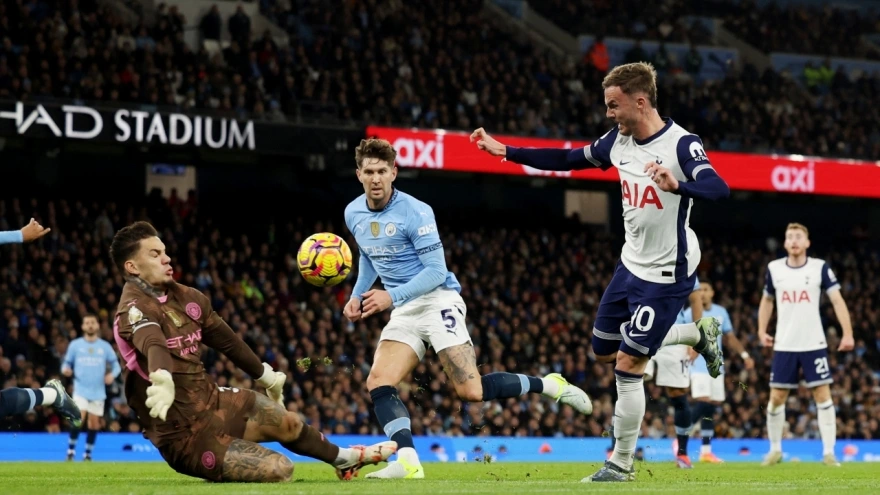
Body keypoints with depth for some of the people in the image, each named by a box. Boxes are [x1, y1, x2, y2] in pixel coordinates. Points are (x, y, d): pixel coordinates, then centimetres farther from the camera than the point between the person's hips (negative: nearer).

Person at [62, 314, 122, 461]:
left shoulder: (105, 346, 4)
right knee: (78, 419, -19)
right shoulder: (75, 345, 2)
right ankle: (71, 451, -7)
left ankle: (88, 454, 18)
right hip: (81, 390, -2)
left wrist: (112, 374, -13)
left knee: (94, 424, 6)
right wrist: (65, 369, -15)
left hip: (98, 392, 2)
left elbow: (116, 364, 8)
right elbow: (67, 363, 8)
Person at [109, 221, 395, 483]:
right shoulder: (135, 308, -21)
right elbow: (154, 346, -45)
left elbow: (225, 338, 20)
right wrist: (163, 380, -65)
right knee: (279, 469, -18)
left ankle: (345, 459, 42)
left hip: (210, 400, 8)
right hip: (185, 433, -8)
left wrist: (265, 375, 31)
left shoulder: (183, 296, 4)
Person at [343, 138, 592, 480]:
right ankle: (408, 463, -22)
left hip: (438, 301, -7)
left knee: (471, 391, -17)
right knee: (378, 384, -15)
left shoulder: (415, 212, -16)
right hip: (404, 310, 7)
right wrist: (357, 296, 11)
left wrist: (392, 296, -25)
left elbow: (436, 271, -17)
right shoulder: (353, 214, 6)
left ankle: (549, 385, 2)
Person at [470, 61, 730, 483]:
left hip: (665, 274, -8)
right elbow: (567, 160, 13)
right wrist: (505, 151, 9)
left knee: (628, 363, -7)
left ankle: (622, 464, 9)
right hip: (632, 264, 8)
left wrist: (677, 185, -57)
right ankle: (699, 334, 33)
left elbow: (719, 189, -37)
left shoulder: (680, 145, -22)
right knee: (603, 350, 19)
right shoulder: (619, 140, 0)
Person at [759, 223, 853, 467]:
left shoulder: (820, 268, -4)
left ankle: (828, 452, -1)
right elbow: (767, 300, 20)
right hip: (784, 346, 2)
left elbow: (837, 300, -7)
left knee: (823, 395, -6)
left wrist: (847, 333, -16)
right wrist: (762, 331, 11)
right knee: (776, 398, 2)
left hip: (814, 344, -2)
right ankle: (775, 450, 18)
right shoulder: (774, 269, 4)